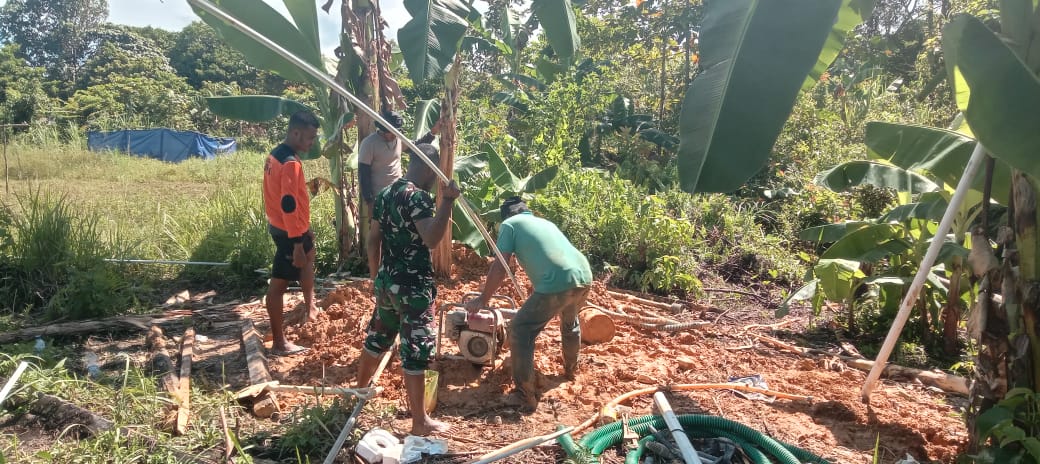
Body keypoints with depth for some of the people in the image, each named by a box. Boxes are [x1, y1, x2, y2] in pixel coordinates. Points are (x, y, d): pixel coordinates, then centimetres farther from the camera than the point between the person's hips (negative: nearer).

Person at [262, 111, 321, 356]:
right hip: (288, 232, -10)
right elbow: (289, 205, -28)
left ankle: (310, 307, 41)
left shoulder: (277, 154, 6)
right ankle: (280, 343, 7)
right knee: (279, 285, -2)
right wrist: (297, 244, -26)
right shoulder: (290, 163, -25)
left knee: (309, 255, 31)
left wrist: (303, 229, 22)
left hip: (280, 226, 10)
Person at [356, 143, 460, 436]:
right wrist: (447, 201, -29)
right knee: (416, 351, 0)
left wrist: (376, 278, 21)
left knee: (377, 337, 26)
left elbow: (373, 240, 13)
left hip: (387, 281, 9)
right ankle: (420, 422, 10)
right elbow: (431, 239, -31)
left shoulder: (385, 194, 8)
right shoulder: (418, 196, -18)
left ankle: (361, 389, 47)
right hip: (413, 287, -8)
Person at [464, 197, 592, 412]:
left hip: (559, 283, -7)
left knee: (520, 331, 7)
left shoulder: (509, 224, 12)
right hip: (584, 275, 7)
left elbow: (499, 268, 3)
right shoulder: (545, 222, 32)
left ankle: (525, 396, 8)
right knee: (570, 322, 35)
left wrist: (482, 300, 14)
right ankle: (570, 369, 56)